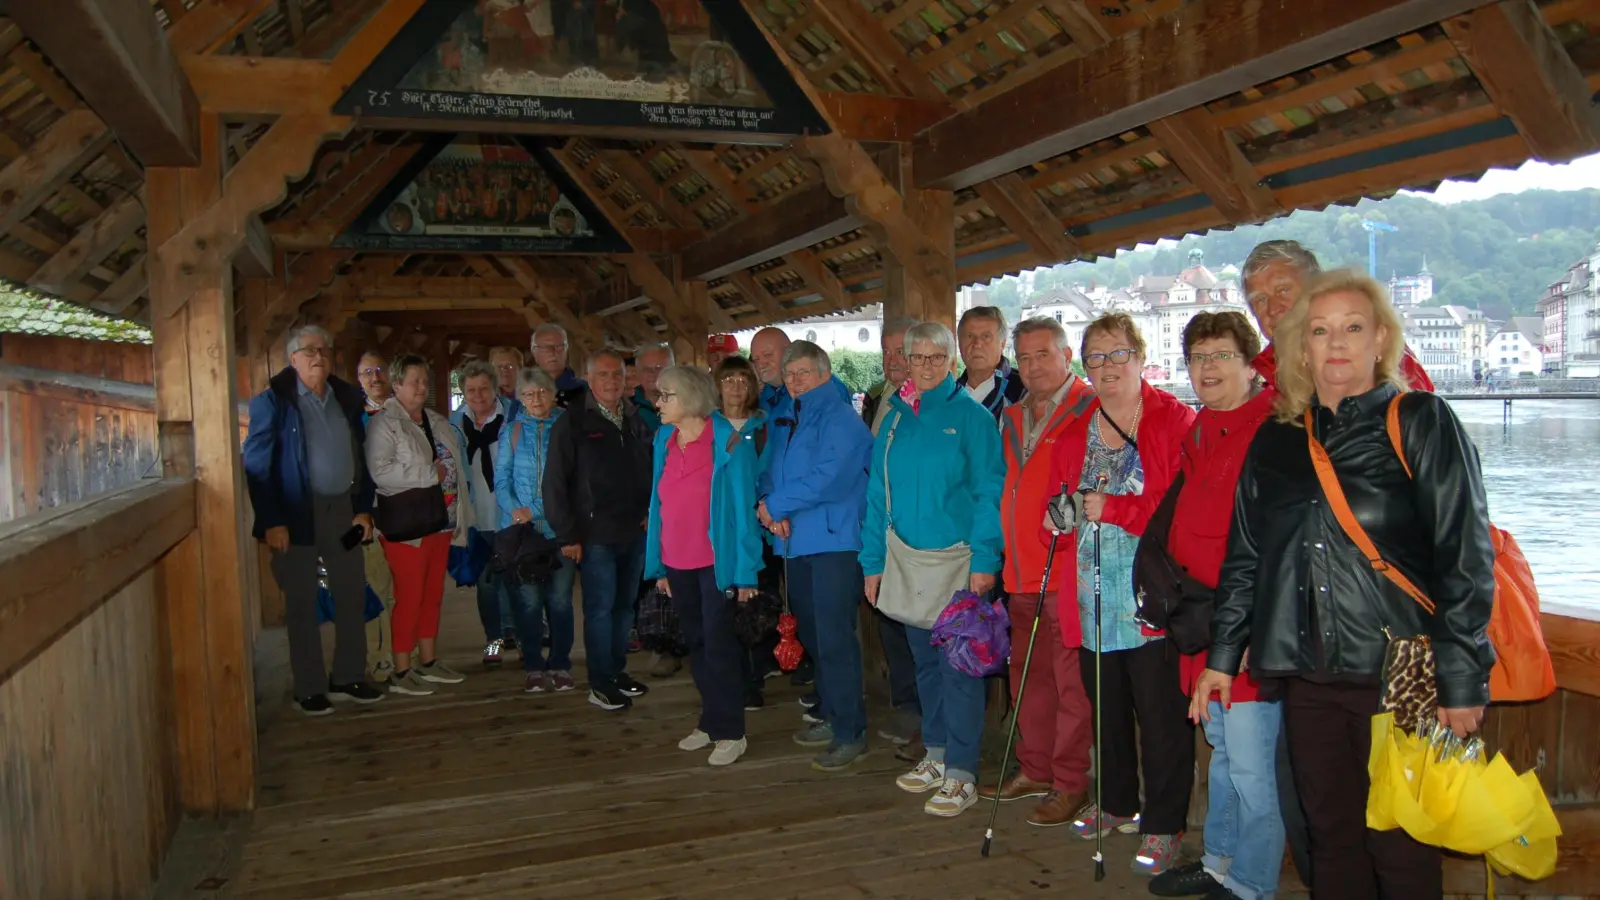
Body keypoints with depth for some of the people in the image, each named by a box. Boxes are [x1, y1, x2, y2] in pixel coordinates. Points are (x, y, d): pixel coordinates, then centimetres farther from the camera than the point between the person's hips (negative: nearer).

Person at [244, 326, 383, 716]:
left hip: (343, 510, 5)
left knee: (352, 596, 10)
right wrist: (271, 521, -15)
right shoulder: (273, 401, -6)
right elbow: (257, 463, -9)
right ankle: (308, 688, 14)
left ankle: (348, 678, 23)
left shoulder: (347, 398, 8)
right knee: (302, 603, 5)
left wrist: (364, 508, 4)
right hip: (297, 513, -5)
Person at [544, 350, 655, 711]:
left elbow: (649, 470, 17)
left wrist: (650, 512, 4)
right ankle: (600, 683, 9)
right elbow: (555, 482, -8)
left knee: (625, 605, 13)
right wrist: (567, 535, -11)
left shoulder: (636, 420, 10)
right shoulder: (572, 422, -6)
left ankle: (617, 671, 26)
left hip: (634, 532, 5)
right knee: (600, 608, -1)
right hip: (595, 534, -5)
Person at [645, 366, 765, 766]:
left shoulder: (727, 441, -11)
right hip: (677, 562, 6)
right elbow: (659, 504, 9)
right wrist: (659, 565, 7)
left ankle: (730, 732, 11)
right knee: (696, 643, 13)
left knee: (718, 643, -1)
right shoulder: (664, 440, 7)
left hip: (716, 561, -5)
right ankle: (711, 722, 25)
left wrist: (745, 570, -13)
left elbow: (742, 506, -11)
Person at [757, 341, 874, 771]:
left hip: (834, 538, -8)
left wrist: (775, 505, -12)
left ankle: (849, 733, 1)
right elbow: (771, 473, 14)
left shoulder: (839, 419, -10)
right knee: (814, 635, 17)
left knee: (835, 639, -8)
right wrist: (769, 505, -8)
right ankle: (829, 715, 31)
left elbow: (828, 478, -21)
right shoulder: (784, 421, 16)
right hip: (796, 541, 8)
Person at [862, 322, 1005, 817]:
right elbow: (878, 494, 11)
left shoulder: (971, 415, -6)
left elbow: (989, 492, -11)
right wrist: (874, 561, 7)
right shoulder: (894, 419, 9)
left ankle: (961, 775, 7)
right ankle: (936, 757, 29)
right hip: (906, 558, 6)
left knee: (957, 665, -2)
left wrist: (985, 560, -17)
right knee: (925, 660, 15)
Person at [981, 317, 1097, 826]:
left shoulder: (1091, 412, -7)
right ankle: (1035, 770, 30)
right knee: (1028, 676, 16)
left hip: (1069, 569, -8)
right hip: (1023, 571, 8)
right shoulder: (1013, 419, 16)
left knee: (1072, 681, 1)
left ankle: (1071, 783, 13)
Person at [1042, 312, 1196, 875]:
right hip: (1092, 598, 6)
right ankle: (1116, 803, 34)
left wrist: (1111, 508, -18)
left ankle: (1163, 824, 16)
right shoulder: (1074, 433, 13)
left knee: (1160, 713, 1)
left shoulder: (1176, 423, -5)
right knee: (1106, 708, 17)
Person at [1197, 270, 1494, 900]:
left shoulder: (1421, 423, -1)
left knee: (1401, 847, 2)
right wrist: (1221, 655, 12)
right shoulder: (1276, 440, 11)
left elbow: (1466, 556, -5)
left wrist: (1462, 678, -9)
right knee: (1331, 837, 12)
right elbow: (1244, 557, 15)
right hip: (1308, 676, 4)